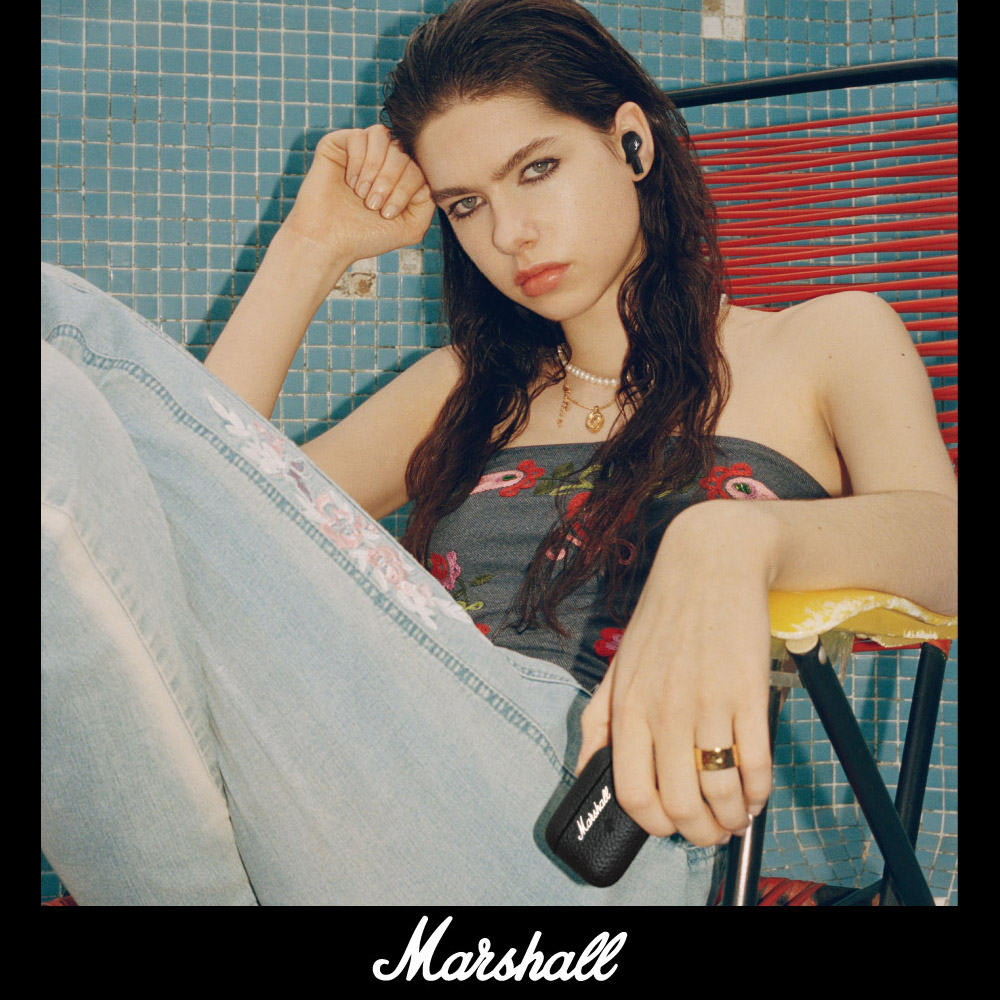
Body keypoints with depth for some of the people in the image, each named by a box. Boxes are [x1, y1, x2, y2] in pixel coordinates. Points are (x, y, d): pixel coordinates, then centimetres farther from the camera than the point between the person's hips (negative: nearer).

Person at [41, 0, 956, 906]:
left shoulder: (827, 343, 18)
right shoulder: (468, 389, 29)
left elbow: (940, 541, -4)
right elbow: (210, 488, 20)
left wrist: (734, 544, -25)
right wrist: (314, 248, 20)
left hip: (582, 834, -5)